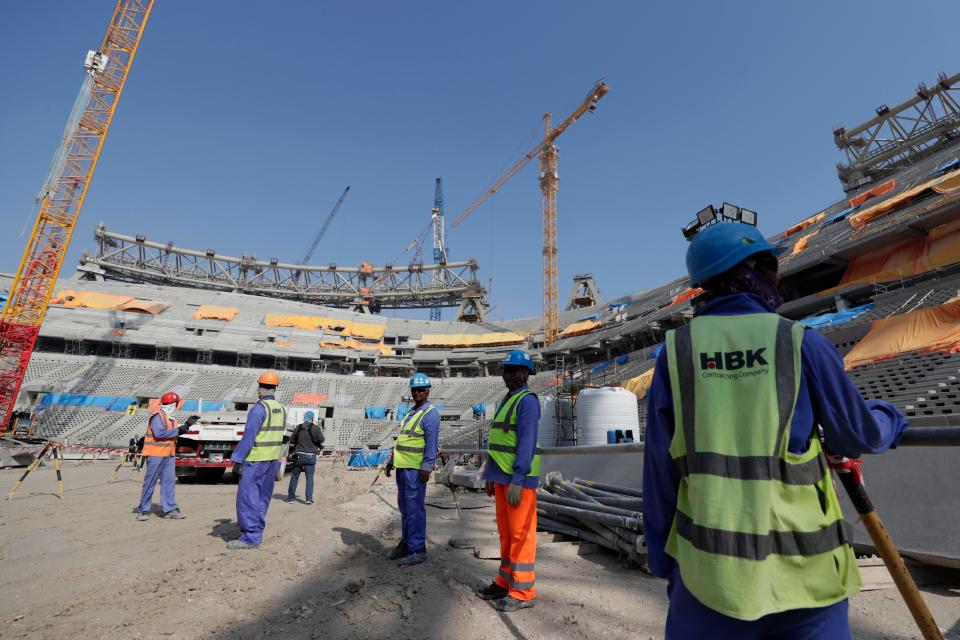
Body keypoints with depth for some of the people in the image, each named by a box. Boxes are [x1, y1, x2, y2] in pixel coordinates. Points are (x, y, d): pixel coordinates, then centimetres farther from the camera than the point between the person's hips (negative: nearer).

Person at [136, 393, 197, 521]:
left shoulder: (170, 418, 16)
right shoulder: (157, 416, -13)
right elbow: (159, 433, -24)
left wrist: (187, 424, 12)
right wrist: (178, 431, -20)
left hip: (169, 455, 9)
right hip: (155, 454, -8)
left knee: (169, 481, 5)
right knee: (150, 482, 1)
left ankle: (170, 508, 8)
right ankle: (143, 510, 12)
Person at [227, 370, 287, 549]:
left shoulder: (259, 408, -15)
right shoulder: (281, 409, 9)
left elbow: (248, 436, -17)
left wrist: (237, 459, -12)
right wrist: (276, 459, 17)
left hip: (256, 460, -8)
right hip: (273, 460, 8)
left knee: (247, 497, -2)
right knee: (262, 497, 15)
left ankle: (251, 537, -1)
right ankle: (256, 532, 23)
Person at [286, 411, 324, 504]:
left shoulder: (298, 427, -2)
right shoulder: (316, 428, -7)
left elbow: (292, 440, 4)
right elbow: (321, 440, -6)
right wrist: (321, 432, 12)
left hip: (299, 455, 1)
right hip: (311, 456, -1)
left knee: (294, 476, 15)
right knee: (309, 477, 4)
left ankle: (291, 496, 22)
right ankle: (309, 498, 2)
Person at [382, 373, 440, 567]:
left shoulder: (431, 414, -8)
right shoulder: (410, 413, 18)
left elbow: (432, 442, -16)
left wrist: (426, 467, -22)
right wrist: (390, 461, 20)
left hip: (416, 469, -8)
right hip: (403, 467, 8)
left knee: (415, 508, -3)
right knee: (404, 507, 15)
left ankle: (418, 549, 6)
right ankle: (406, 544, 27)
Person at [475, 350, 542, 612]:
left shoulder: (527, 401, -11)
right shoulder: (506, 401, 16)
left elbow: (527, 442, -19)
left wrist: (517, 480, -22)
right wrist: (490, 476, 18)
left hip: (519, 478, -8)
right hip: (502, 477, 8)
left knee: (521, 533, 0)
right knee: (506, 531, 15)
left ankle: (523, 592, 11)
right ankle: (506, 581, 27)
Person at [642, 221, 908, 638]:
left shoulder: (676, 350, -4)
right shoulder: (802, 343, -6)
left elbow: (660, 471, -2)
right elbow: (859, 435, 5)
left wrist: (663, 560, 9)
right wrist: (889, 419, 29)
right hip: (803, 568, 0)